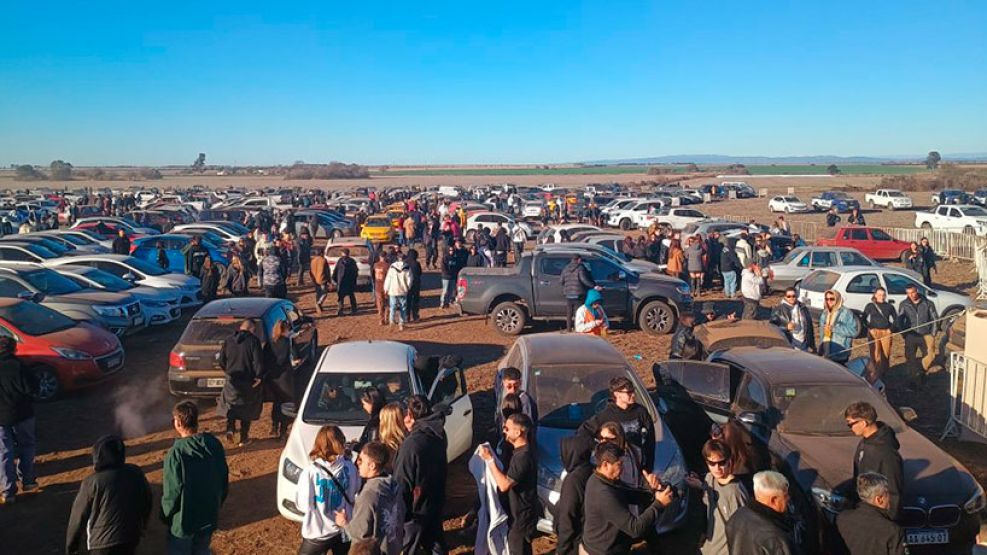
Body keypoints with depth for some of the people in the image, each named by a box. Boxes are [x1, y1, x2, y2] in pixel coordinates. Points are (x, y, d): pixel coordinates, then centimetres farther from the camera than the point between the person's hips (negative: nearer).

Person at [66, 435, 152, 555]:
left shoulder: (93, 482, -16)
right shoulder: (136, 474, -2)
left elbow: (79, 516, -7)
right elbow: (147, 500, 11)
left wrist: (71, 545, 7)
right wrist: (141, 526, 27)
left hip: (103, 543, -5)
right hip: (131, 538, 5)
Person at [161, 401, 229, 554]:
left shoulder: (176, 453, -25)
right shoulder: (215, 444, -8)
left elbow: (172, 491, -19)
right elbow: (224, 480, 2)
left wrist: (165, 515, 0)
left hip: (183, 520, -5)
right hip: (210, 516, 5)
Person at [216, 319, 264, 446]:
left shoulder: (228, 341, 2)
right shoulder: (253, 341, -12)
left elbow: (221, 360, 6)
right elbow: (258, 361, -18)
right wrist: (259, 376, -9)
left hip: (232, 380, 3)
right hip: (248, 381, -3)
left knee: (231, 405, 18)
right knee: (247, 408, 9)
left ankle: (230, 429, -3)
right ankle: (244, 438, 14)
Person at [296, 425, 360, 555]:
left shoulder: (310, 472, -22)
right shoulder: (350, 467, -11)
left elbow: (303, 505, -12)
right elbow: (356, 495, 2)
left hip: (318, 533, -3)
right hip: (344, 531, 3)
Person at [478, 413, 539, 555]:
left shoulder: (523, 456, -29)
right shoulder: (521, 450, 4)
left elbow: (504, 485, -29)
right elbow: (508, 477, 12)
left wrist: (489, 459, -26)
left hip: (521, 516, -10)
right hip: (518, 512, 10)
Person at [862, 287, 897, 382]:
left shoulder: (889, 306, 8)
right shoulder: (870, 306, 4)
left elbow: (896, 318, 15)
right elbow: (863, 318, 6)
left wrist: (892, 329, 5)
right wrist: (868, 327, -5)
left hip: (886, 332, 2)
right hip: (874, 332, -2)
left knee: (886, 354, 0)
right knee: (875, 355, -7)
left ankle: (884, 374, 12)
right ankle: (872, 377, -4)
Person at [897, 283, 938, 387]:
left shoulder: (927, 303, 0)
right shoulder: (904, 305, 0)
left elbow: (935, 319, 6)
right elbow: (900, 321, 5)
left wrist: (932, 334, 1)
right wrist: (905, 334, -1)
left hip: (925, 335, -1)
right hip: (911, 336, 1)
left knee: (930, 356, -11)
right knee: (910, 359, 2)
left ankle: (923, 372, 16)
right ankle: (915, 379, 16)